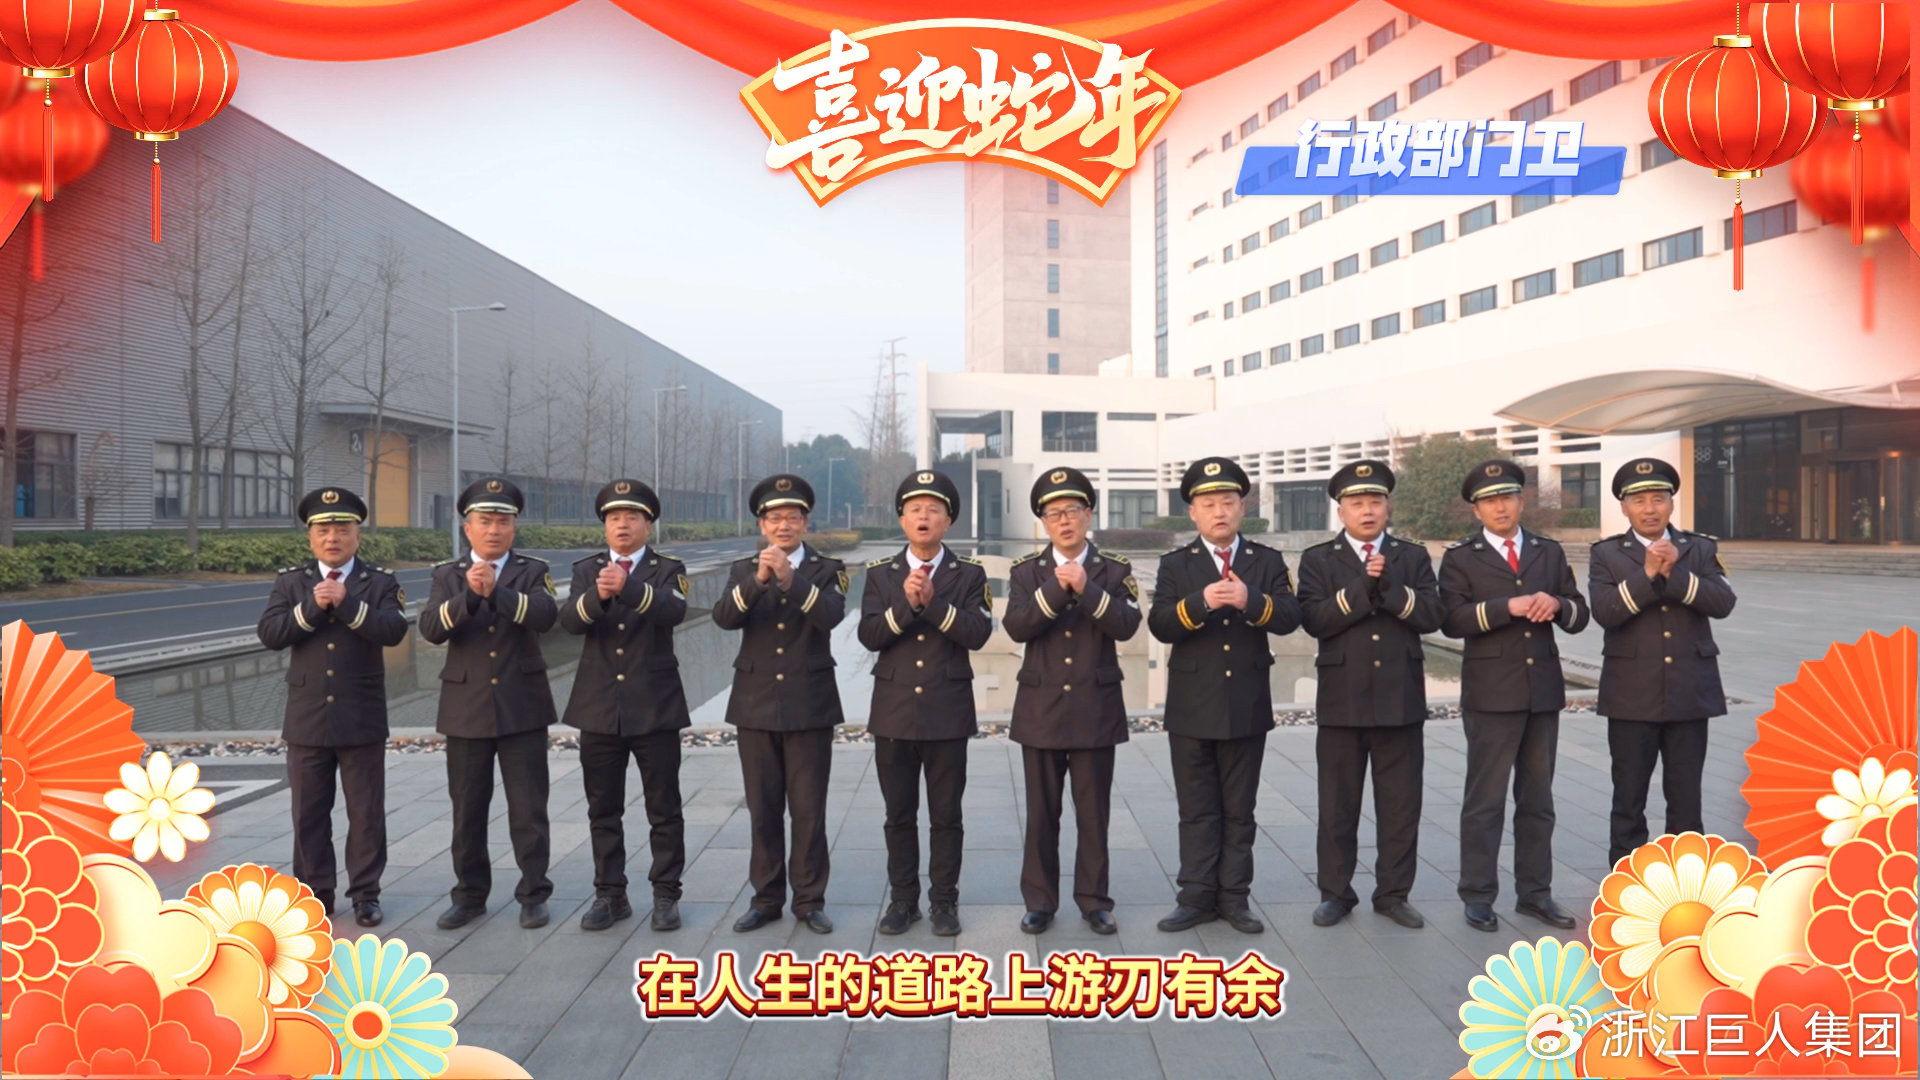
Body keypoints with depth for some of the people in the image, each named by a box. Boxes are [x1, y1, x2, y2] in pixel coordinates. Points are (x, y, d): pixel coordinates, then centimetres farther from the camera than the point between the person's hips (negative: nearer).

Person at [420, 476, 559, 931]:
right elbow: (430, 629, -11)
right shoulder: (448, 575, 6)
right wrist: (468, 594, -28)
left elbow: (545, 615, -18)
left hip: (522, 707, -1)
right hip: (467, 708, 2)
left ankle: (533, 894, 12)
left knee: (529, 806, 2)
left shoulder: (532, 572, 2)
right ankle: (470, 894, 21)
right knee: (467, 808, 9)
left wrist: (497, 591, -32)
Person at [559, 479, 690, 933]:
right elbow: (570, 619, -10)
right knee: (603, 809, 10)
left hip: (655, 706, -2)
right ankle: (610, 894, 20)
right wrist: (598, 595, -31)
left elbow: (673, 610, -22)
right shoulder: (586, 570, 7)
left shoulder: (668, 570, 0)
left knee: (663, 808, 4)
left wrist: (629, 588, -39)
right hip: (599, 707, 3)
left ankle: (665, 895, 14)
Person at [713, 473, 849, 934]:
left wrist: (791, 579, -33)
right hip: (756, 705, 2)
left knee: (809, 810, 3)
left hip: (810, 706, -2)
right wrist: (758, 580, -29)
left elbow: (831, 615, -20)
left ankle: (809, 900, 14)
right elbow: (723, 617, -12)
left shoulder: (827, 570, 1)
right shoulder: (744, 570, 6)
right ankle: (766, 898, 20)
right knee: (763, 809, 9)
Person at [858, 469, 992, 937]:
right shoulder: (880, 573, 4)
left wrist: (933, 602, -21)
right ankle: (903, 899, 20)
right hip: (894, 711, 1)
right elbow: (869, 635, -7)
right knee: (899, 814, 9)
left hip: (947, 711, -1)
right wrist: (906, 603, -20)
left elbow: (977, 633, -12)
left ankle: (944, 901, 17)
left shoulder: (970, 574, 1)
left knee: (946, 815, 6)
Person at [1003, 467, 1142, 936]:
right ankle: (1040, 901, 17)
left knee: (1094, 813, 6)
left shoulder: (1115, 569, 2)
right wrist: (1055, 588, -23)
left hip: (1095, 710, 0)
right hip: (1041, 709, 1)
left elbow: (1127, 625, -13)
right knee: (1041, 813, 7)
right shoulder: (1026, 571, 3)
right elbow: (1016, 627, -12)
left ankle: (1094, 900, 18)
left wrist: (1087, 589, -24)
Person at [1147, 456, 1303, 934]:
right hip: (1192, 709, 0)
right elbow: (1160, 625, -11)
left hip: (1247, 708, 1)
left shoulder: (1268, 561, 4)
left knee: (1239, 810, 10)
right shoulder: (1175, 565, 2)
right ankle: (1197, 897, 14)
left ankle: (1234, 897, 18)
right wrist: (1200, 602, -28)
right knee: (1197, 810, 7)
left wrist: (1251, 600, -29)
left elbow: (1290, 617, -11)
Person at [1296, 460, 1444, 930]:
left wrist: (1389, 585, -17)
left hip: (1401, 699, 2)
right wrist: (1363, 585, -19)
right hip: (1342, 701, -1)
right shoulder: (1318, 559, 2)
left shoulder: (1413, 557, 8)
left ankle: (1393, 893, 19)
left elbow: (1431, 616, -5)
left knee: (1400, 805, 7)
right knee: (1337, 806, 6)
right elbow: (1315, 620, -12)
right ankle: (1336, 893, 17)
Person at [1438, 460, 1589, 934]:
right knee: (1485, 799, 1)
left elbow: (1579, 616, 9)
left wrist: (1557, 604, -12)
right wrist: (1508, 607, -22)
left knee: (1538, 798, 12)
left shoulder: (1549, 552, 12)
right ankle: (1478, 895, 9)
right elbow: (1452, 620, -14)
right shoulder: (1461, 557, 0)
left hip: (1544, 690, 4)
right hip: (1491, 694, -4)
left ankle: (1534, 892, 22)